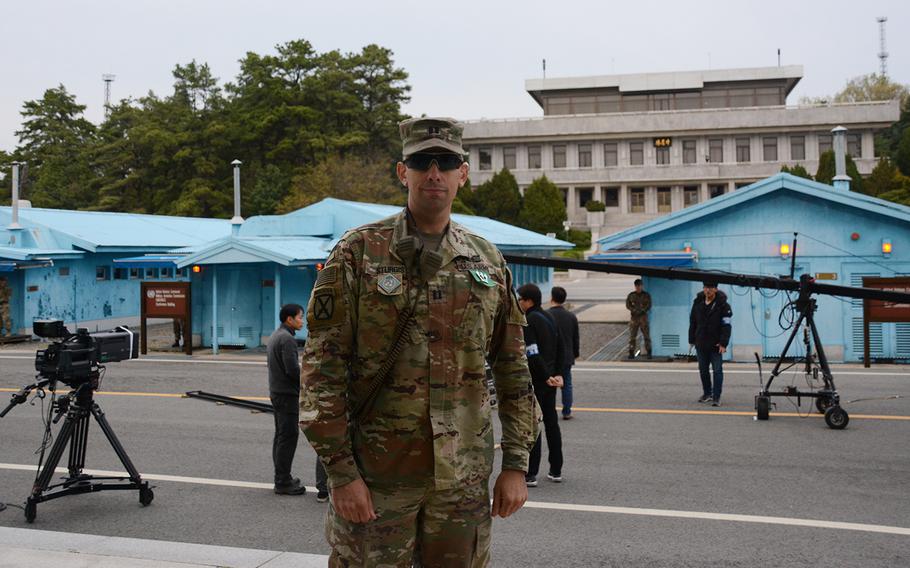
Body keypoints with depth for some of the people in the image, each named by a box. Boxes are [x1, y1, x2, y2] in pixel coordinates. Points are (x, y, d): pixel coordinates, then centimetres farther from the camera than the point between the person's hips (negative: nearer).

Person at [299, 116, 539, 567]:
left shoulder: (488, 263, 7)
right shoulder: (358, 253, -4)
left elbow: (513, 370, 10)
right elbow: (322, 369, -7)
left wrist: (515, 463, 5)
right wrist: (340, 470, -12)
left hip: (464, 478, 3)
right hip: (376, 477, -3)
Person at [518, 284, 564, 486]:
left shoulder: (529, 321, -15)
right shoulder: (549, 317, 12)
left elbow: (533, 354, -21)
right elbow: (560, 348, 14)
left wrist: (547, 376, -14)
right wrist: (557, 373, 10)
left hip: (536, 380, -8)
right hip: (549, 380, 8)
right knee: (551, 423, 14)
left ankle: (530, 474, -2)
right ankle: (556, 470, 21)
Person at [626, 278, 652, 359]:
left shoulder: (646, 295, 5)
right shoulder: (631, 295, 8)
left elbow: (649, 305, -3)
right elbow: (628, 305, 1)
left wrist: (641, 311, -16)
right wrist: (635, 310, -14)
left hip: (643, 317, -1)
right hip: (634, 317, 1)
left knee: (646, 336, -5)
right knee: (632, 336, -2)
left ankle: (648, 353, -1)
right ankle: (631, 353, 2)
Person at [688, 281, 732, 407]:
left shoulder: (723, 305, -10)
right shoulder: (698, 302, 4)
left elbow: (726, 326, -13)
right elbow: (692, 322, 12)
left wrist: (723, 343, -19)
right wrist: (692, 340, 10)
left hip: (716, 345, -5)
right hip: (701, 344, 5)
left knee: (717, 370, -5)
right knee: (703, 370, 13)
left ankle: (716, 397, 0)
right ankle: (707, 394, 28)